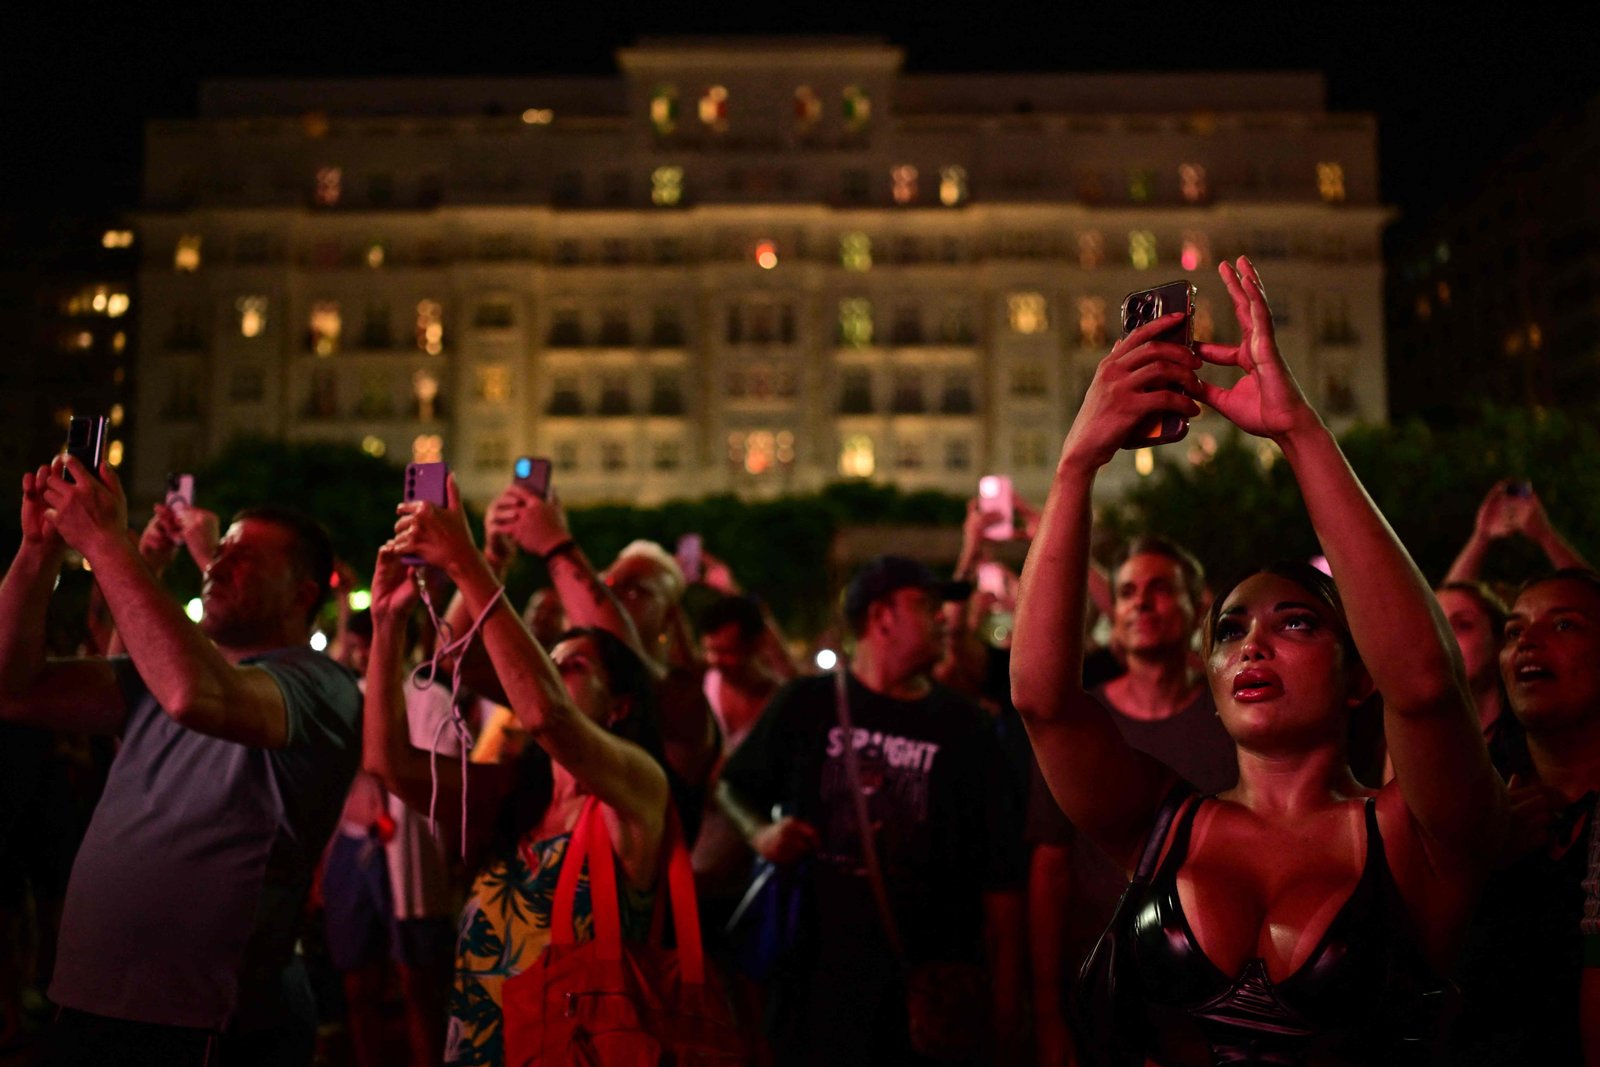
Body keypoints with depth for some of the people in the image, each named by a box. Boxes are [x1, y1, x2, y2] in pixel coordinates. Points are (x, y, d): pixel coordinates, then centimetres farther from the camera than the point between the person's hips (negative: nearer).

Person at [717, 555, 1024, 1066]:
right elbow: (733, 787, 16)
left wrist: (1006, 990, -1)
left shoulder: (962, 725, 4)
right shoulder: (807, 704, 3)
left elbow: (998, 872, 3)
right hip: (814, 971, 0)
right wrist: (758, 832, -5)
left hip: (928, 985, 0)